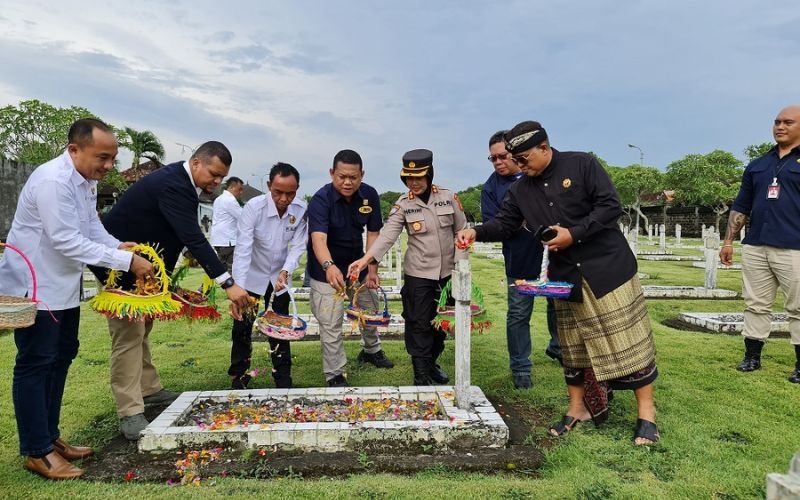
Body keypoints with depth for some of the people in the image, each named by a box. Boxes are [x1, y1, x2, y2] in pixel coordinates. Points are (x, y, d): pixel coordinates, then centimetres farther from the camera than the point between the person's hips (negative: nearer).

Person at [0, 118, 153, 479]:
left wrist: (119, 246, -12)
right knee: (35, 364, 0)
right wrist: (124, 261, -29)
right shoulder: (52, 181, -26)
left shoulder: (87, 180, 2)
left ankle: (49, 437, 29)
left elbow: (92, 227, 7)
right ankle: (36, 451, 13)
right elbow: (67, 241, -30)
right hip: (34, 287, -10)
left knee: (61, 357, 15)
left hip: (62, 286, 10)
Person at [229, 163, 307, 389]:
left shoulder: (301, 210, -18)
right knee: (242, 326, 2)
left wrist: (286, 271, -34)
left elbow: (298, 246, -15)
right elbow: (243, 248, -31)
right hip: (252, 274, -2)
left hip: (280, 276, 2)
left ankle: (282, 375, 22)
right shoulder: (254, 207, -26)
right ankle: (240, 375, 20)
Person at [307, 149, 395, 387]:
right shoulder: (321, 199, -26)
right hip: (327, 268, -5)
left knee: (370, 309, 21)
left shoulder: (370, 195, -13)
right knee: (330, 323, -3)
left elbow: (373, 233, -9)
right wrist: (329, 266, -59)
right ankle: (335, 375, 13)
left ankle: (371, 350, 48)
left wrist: (372, 270, -18)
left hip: (357, 263, 5)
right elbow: (318, 238, -40)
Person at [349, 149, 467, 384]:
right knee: (419, 324, 1)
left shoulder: (448, 197, -4)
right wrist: (366, 259, -32)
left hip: (448, 272, 2)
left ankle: (432, 362, 36)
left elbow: (462, 232, 2)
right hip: (418, 274, -2)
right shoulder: (402, 205, -7)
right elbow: (387, 235, -18)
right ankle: (421, 374, 13)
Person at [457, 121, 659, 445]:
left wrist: (574, 234, -19)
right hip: (566, 277, 5)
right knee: (572, 345, 11)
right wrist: (477, 232, -10)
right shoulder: (521, 190, 7)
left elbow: (610, 206, -12)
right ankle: (578, 408, 26)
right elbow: (504, 224, 9)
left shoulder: (582, 165, -7)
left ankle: (646, 413, 13)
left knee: (628, 339, 0)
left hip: (607, 267, -4)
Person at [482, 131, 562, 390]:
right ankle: (520, 369, 20)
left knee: (559, 302, 19)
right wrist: (520, 223, -23)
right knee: (518, 314, 5)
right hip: (519, 260, -2)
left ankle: (557, 347, 44)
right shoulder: (491, 187, -3)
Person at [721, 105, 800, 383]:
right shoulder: (757, 166, 16)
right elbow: (741, 208, 18)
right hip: (755, 247, 4)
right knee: (755, 305, 9)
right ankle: (752, 357, 18)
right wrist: (728, 241, 12)